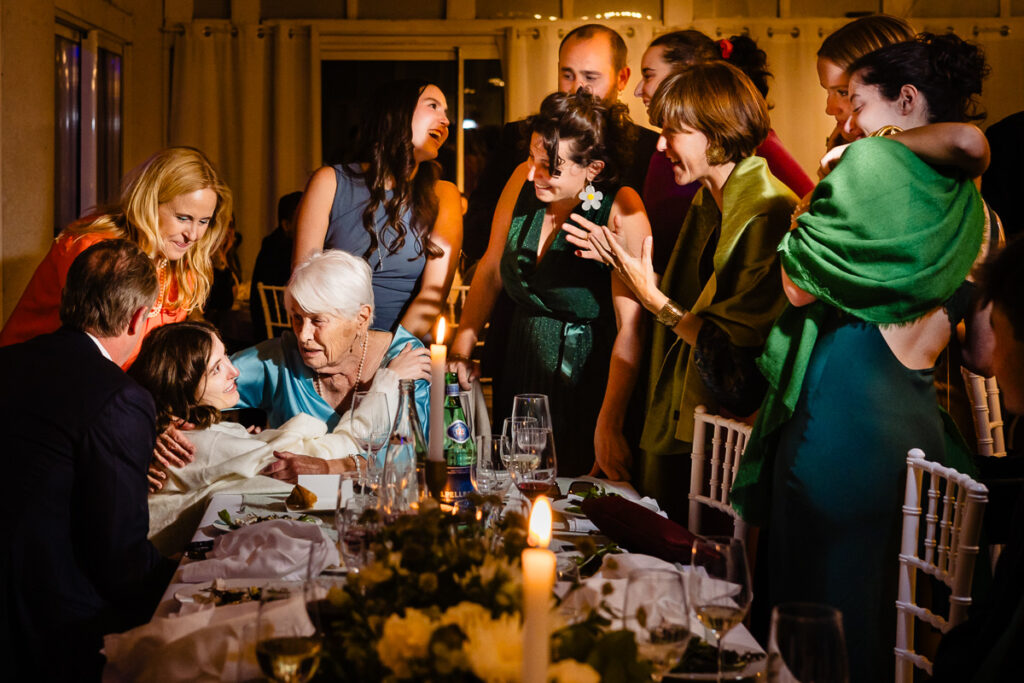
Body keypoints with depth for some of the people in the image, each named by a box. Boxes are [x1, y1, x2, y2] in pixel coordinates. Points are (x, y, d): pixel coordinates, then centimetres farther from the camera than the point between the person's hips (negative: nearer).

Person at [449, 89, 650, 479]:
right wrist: (462, 347, 3)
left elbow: (630, 328, -21)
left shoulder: (621, 210, -19)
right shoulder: (524, 180, -3)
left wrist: (608, 427, -25)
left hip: (585, 386, -5)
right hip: (519, 380, 5)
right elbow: (490, 271, 9)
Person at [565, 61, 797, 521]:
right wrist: (623, 260, 9)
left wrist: (654, 298, -13)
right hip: (680, 426, 9)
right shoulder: (707, 203, 8)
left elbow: (729, 349, -21)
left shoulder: (770, 216, -21)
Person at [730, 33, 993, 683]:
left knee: (818, 601, 1)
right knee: (886, 612, 17)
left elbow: (801, 285, -8)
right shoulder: (972, 208, 15)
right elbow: (984, 349, 17)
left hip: (843, 409, -8)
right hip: (920, 419, 8)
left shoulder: (872, 159, -6)